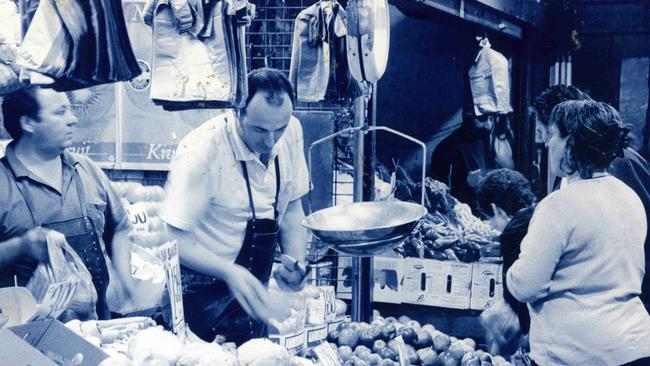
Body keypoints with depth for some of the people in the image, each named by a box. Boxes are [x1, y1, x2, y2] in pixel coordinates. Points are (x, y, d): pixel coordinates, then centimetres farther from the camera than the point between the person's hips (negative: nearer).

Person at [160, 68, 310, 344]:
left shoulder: (291, 132, -8)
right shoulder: (201, 151, -26)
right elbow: (174, 238, -24)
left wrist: (295, 260, -11)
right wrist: (229, 272, -37)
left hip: (251, 291, 6)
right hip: (200, 297, -6)